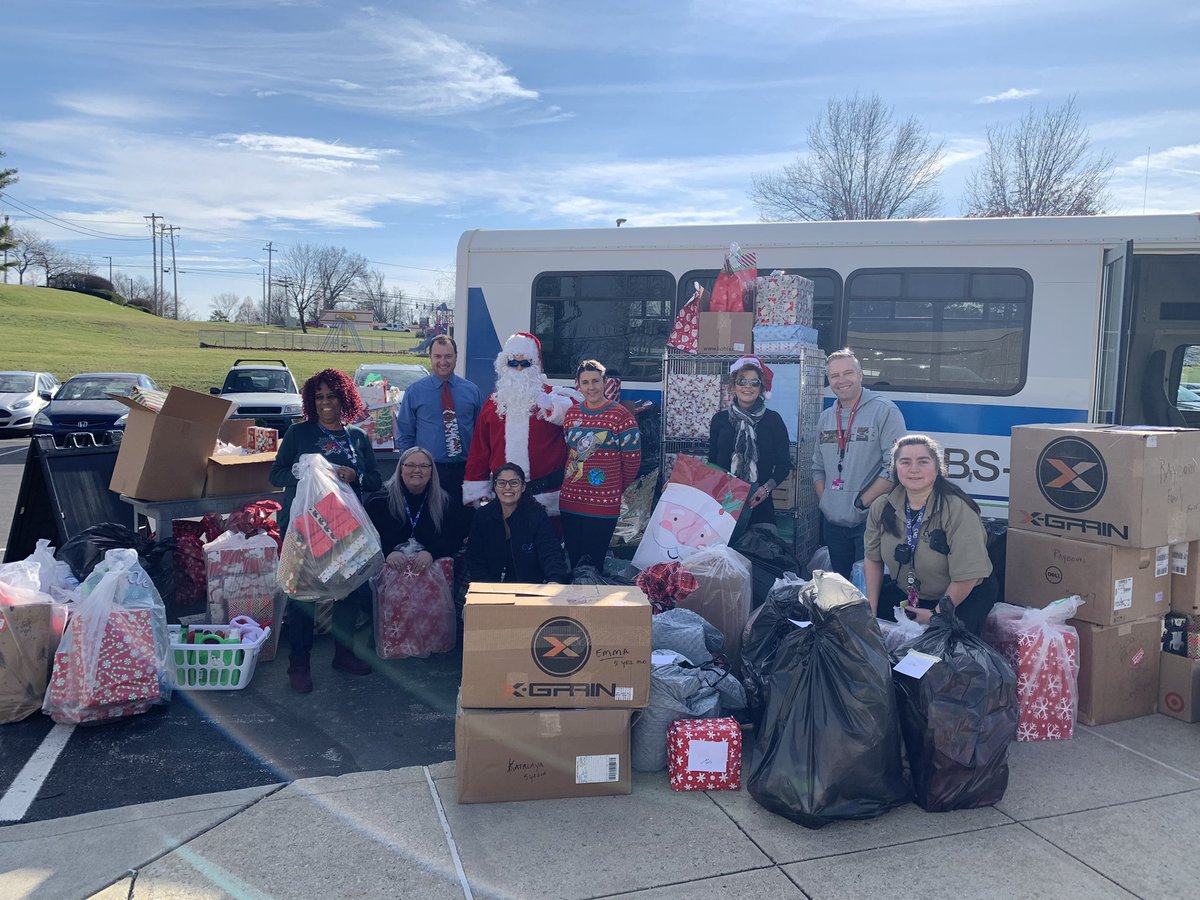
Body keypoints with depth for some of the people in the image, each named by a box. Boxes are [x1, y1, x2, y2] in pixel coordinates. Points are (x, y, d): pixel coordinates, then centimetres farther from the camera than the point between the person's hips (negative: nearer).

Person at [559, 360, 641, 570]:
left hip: (603, 504, -5)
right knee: (574, 562, 12)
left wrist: (616, 488, 7)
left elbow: (632, 460, -3)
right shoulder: (571, 414, 8)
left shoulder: (620, 415, -7)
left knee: (592, 566, -1)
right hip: (569, 499, 5)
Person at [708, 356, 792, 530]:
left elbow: (784, 464, 3)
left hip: (759, 504, -1)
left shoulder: (773, 419, 4)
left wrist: (766, 488, -12)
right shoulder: (720, 419, 10)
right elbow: (712, 461, 12)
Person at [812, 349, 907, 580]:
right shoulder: (826, 417, 13)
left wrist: (862, 503, -15)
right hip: (833, 522, 6)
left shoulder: (884, 411, -8)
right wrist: (824, 501, 4)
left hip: (869, 520, -6)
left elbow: (894, 466, -15)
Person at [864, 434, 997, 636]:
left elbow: (966, 577, -25)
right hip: (905, 592, 5)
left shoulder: (958, 510, -26)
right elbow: (872, 559, 3)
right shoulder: (881, 508, -9)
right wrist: (871, 609, -2)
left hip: (964, 595, -4)